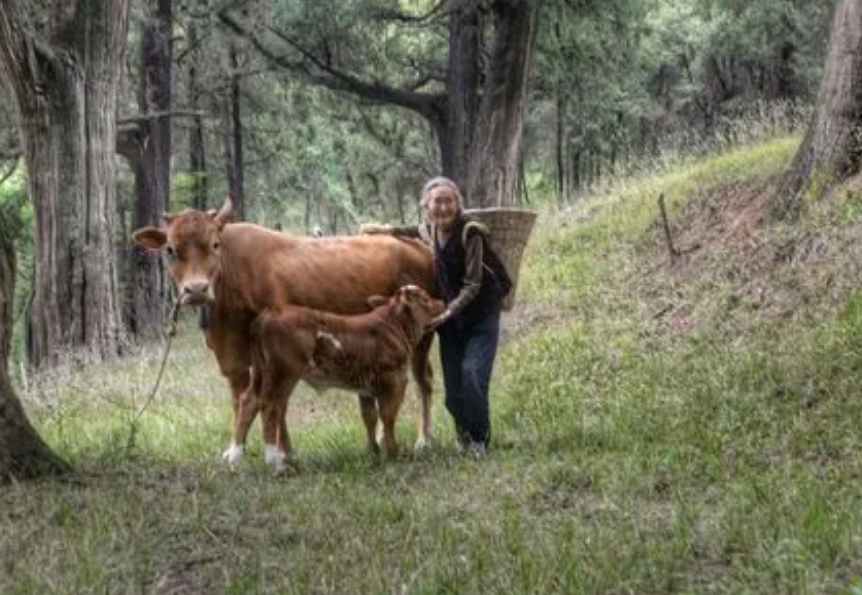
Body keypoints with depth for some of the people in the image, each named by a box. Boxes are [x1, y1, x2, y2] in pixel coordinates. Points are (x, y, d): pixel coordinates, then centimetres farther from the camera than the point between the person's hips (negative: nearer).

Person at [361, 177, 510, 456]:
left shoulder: (469, 232, -17)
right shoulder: (428, 231, 1)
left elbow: (472, 285, -19)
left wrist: (448, 312, -29)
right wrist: (386, 230, 13)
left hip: (480, 314, -5)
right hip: (449, 317, 5)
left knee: (472, 373, -18)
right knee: (453, 383, 2)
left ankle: (479, 439, -1)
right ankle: (464, 435, 25)